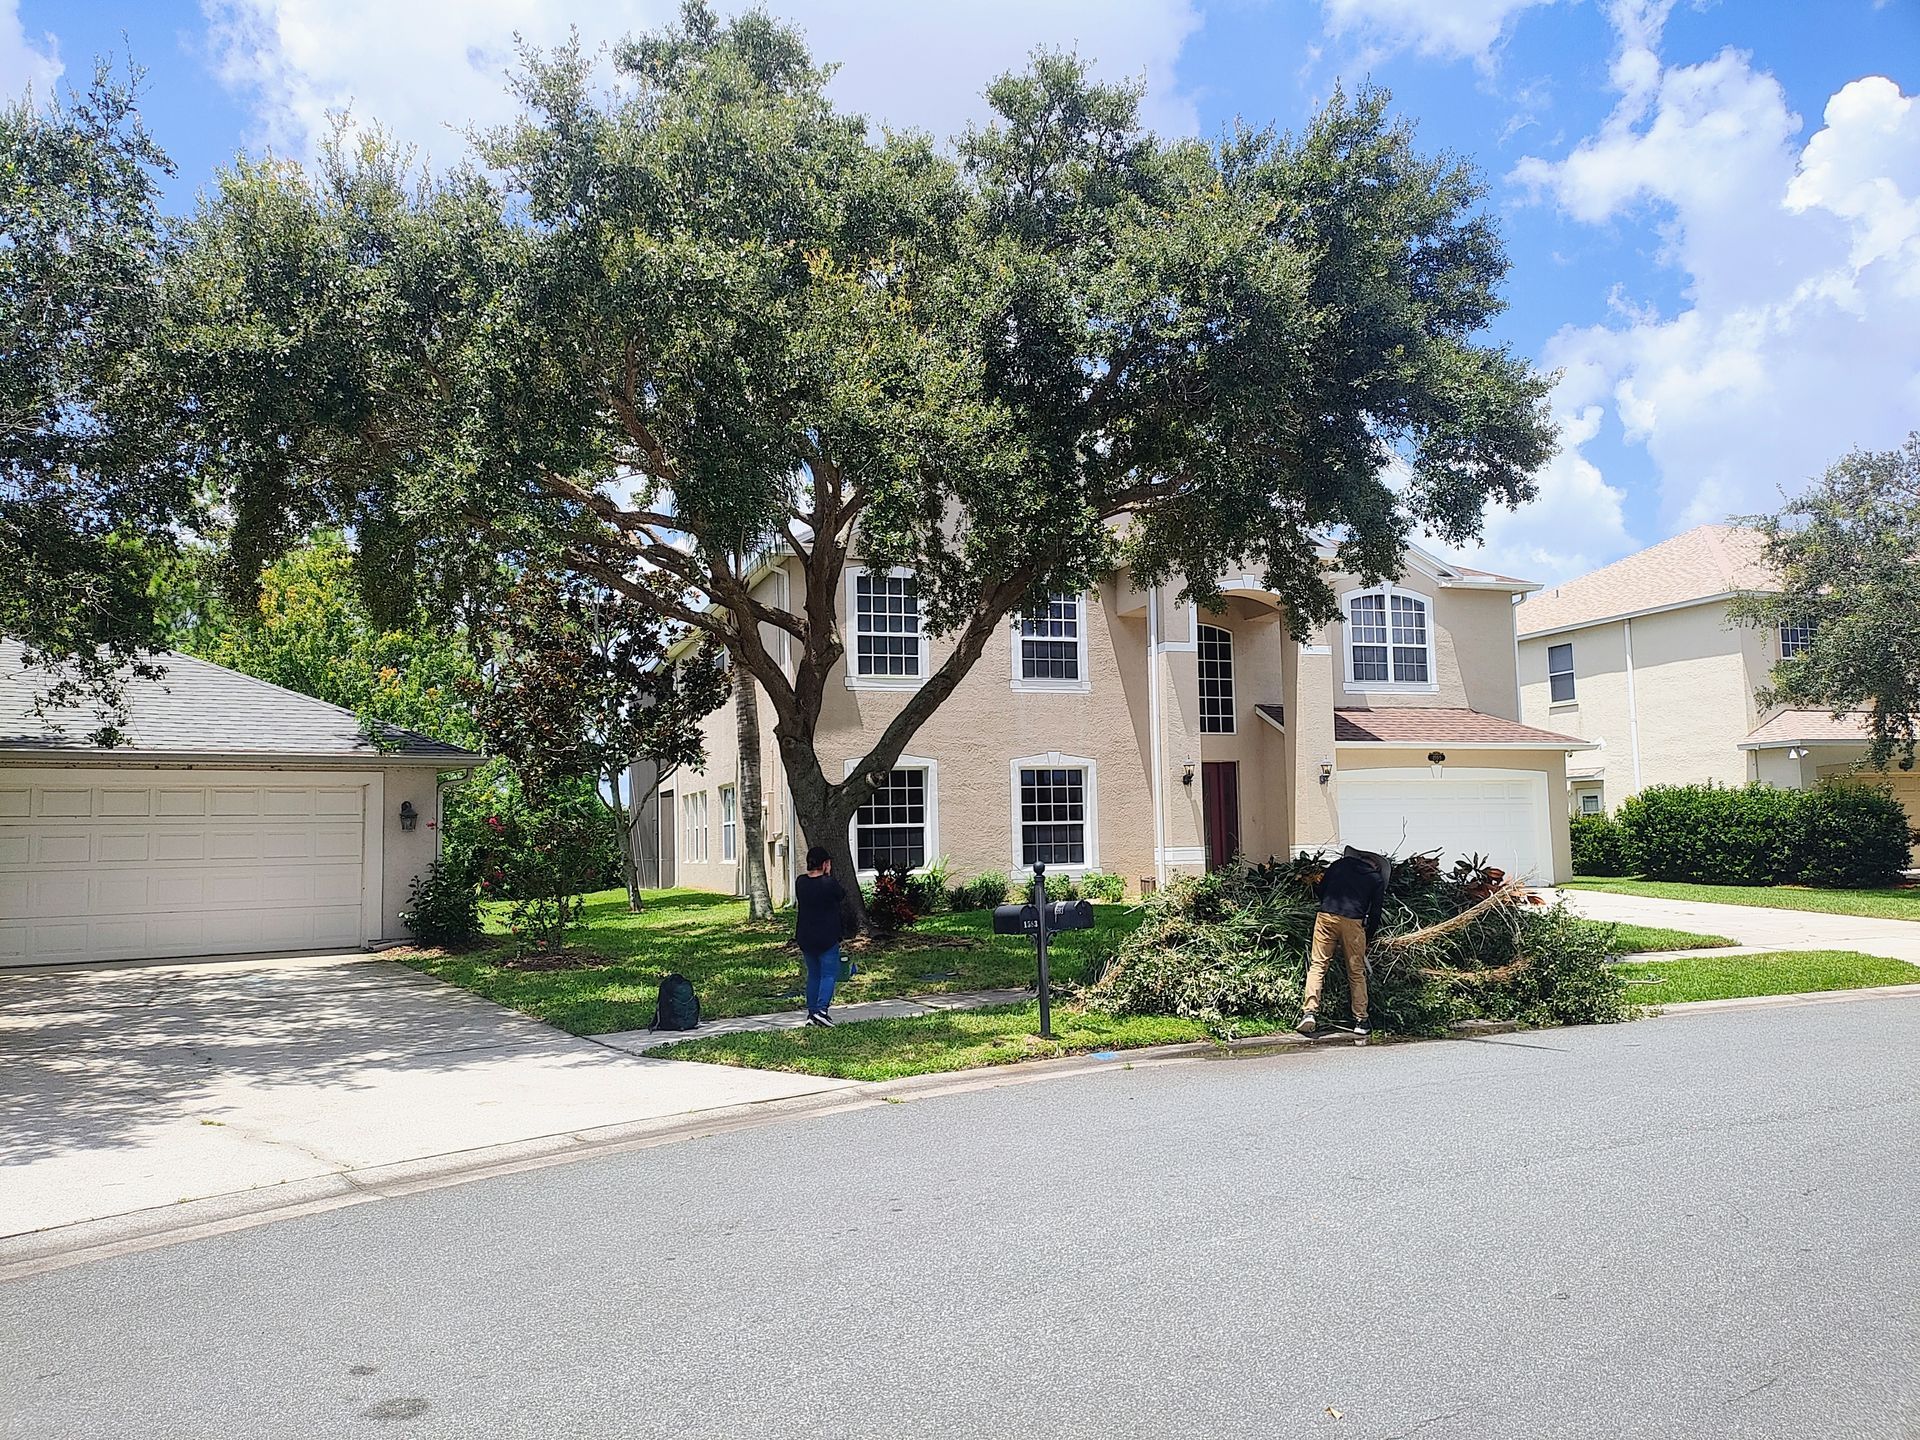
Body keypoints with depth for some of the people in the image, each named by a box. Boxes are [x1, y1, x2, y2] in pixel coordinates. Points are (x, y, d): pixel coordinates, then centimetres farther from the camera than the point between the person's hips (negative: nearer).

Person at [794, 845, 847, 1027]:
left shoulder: (800, 882, -1)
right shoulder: (830, 883, -15)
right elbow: (843, 899, 2)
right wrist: (829, 875, 2)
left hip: (805, 938, 5)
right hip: (827, 938, -5)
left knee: (813, 974, 16)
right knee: (828, 974, 1)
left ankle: (812, 1011, 17)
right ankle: (821, 1009, -13)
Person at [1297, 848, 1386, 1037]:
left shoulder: (1340, 863, 21)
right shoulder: (1377, 878, 17)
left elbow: (1321, 889, 18)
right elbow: (1375, 913, 13)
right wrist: (1367, 940, 22)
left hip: (1325, 916, 1)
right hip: (1353, 922, -1)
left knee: (1318, 965, 2)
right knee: (1356, 972, 10)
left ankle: (1309, 1012, -11)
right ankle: (1361, 1021, 13)